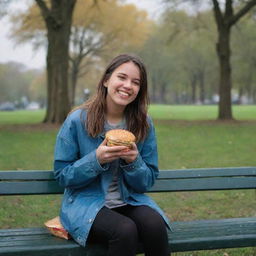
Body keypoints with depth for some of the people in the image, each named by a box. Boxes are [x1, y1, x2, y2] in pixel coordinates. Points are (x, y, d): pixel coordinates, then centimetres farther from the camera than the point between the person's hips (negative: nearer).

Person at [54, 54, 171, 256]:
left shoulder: (144, 125, 2)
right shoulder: (77, 120, -7)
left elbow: (147, 182, 6)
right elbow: (62, 176, -4)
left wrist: (134, 162, -17)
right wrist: (96, 159, -21)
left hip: (130, 201, 3)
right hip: (86, 203, -3)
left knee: (155, 225, -30)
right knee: (125, 230, -34)